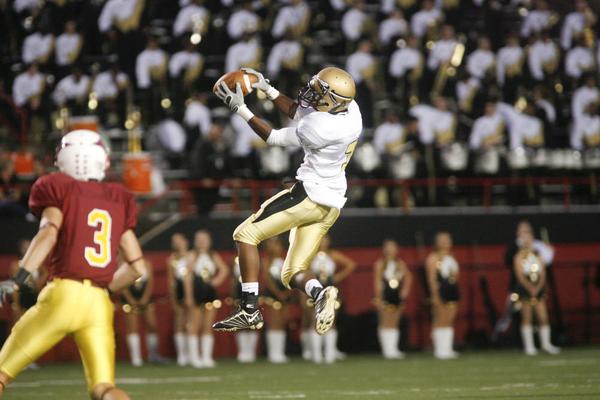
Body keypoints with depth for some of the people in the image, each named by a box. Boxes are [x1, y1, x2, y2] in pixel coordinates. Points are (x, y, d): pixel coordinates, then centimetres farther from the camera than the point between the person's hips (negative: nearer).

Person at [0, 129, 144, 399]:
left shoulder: (60, 190, 6)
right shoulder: (118, 201, 20)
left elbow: (48, 234, -14)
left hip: (63, 295, -4)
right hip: (100, 305, 4)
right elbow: (136, 267, 19)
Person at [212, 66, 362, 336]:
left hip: (309, 195, -9)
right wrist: (267, 89, 16)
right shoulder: (348, 107, 3)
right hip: (331, 205, 9)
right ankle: (320, 293, -18)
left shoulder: (321, 127, -23)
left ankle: (250, 309, -5)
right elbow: (296, 112, 18)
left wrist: (240, 109, -5)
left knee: (246, 234, 1)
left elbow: (273, 138, -9)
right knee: (292, 274, 13)